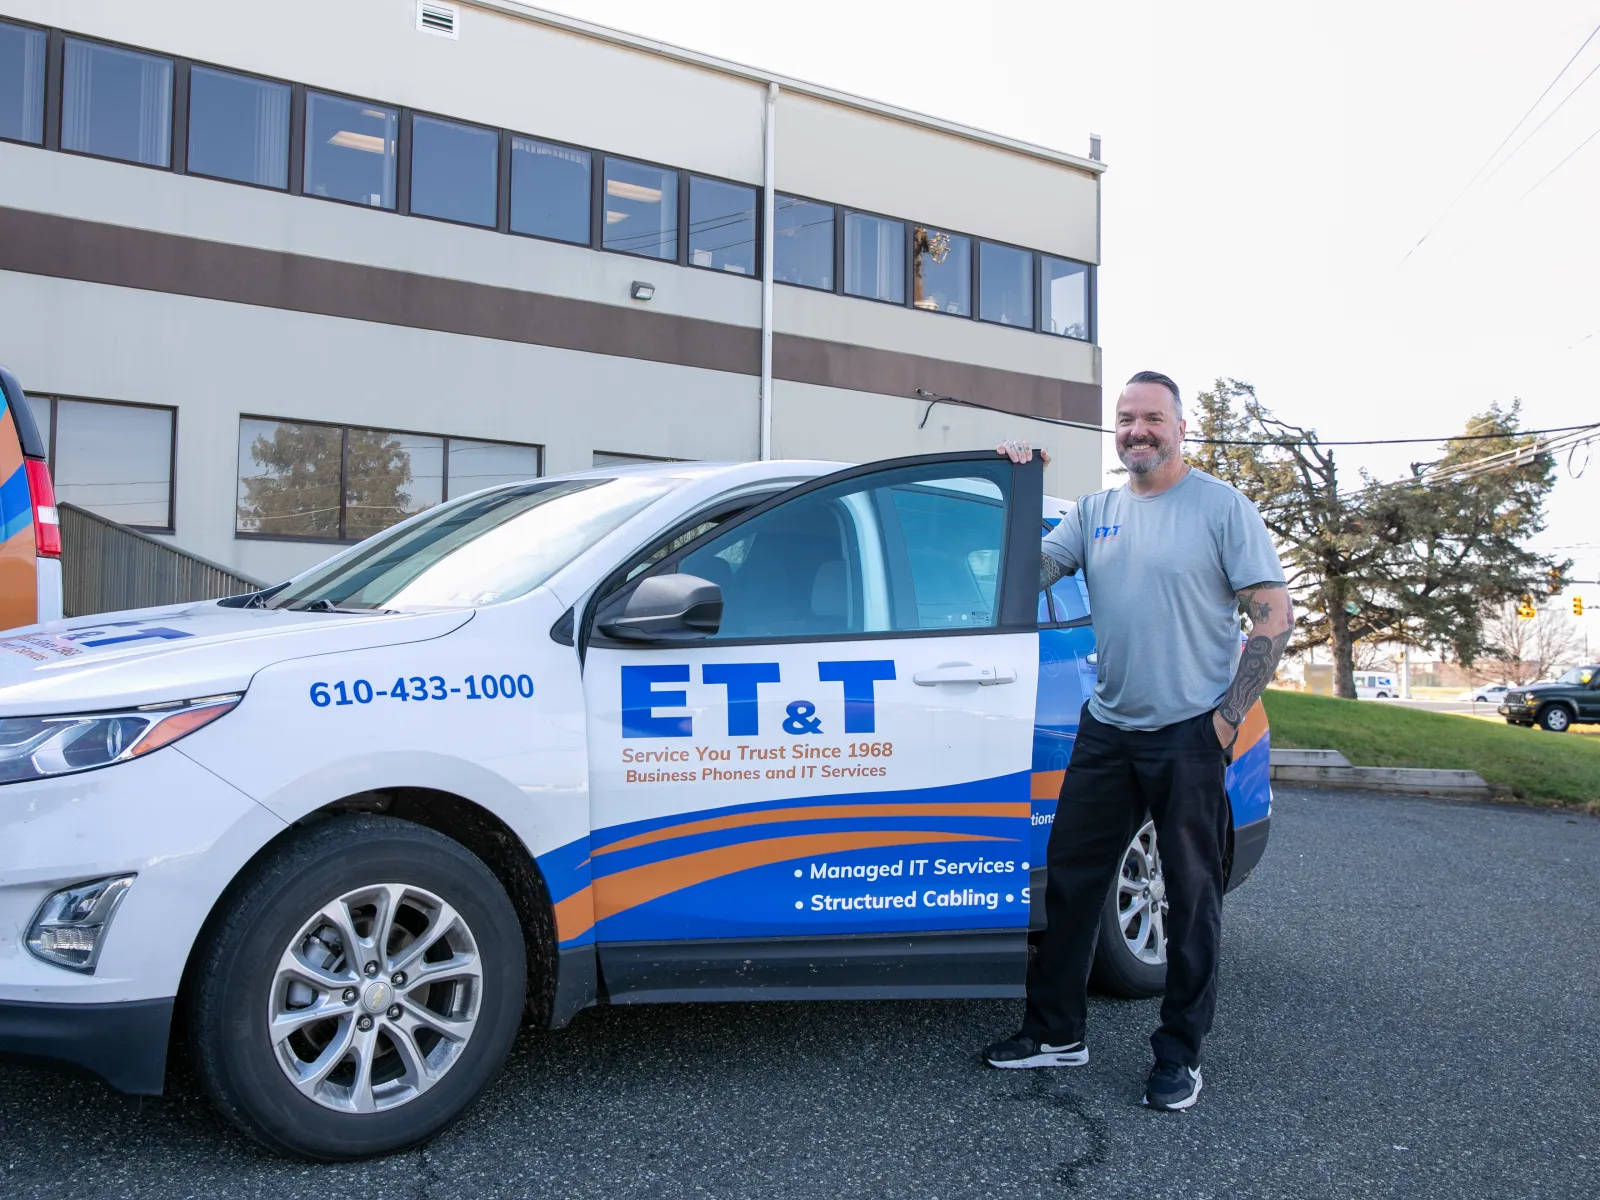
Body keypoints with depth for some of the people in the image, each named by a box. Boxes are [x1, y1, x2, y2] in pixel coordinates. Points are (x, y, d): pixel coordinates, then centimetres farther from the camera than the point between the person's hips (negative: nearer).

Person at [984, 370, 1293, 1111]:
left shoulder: (1221, 507, -4)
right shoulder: (1096, 513, 11)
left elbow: (1274, 617, -7)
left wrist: (1227, 717, -11)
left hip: (1188, 737, -5)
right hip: (1106, 730, 5)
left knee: (1191, 899, 6)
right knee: (1070, 880, 9)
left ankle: (1180, 1054, 19)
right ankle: (1056, 1032, 23)